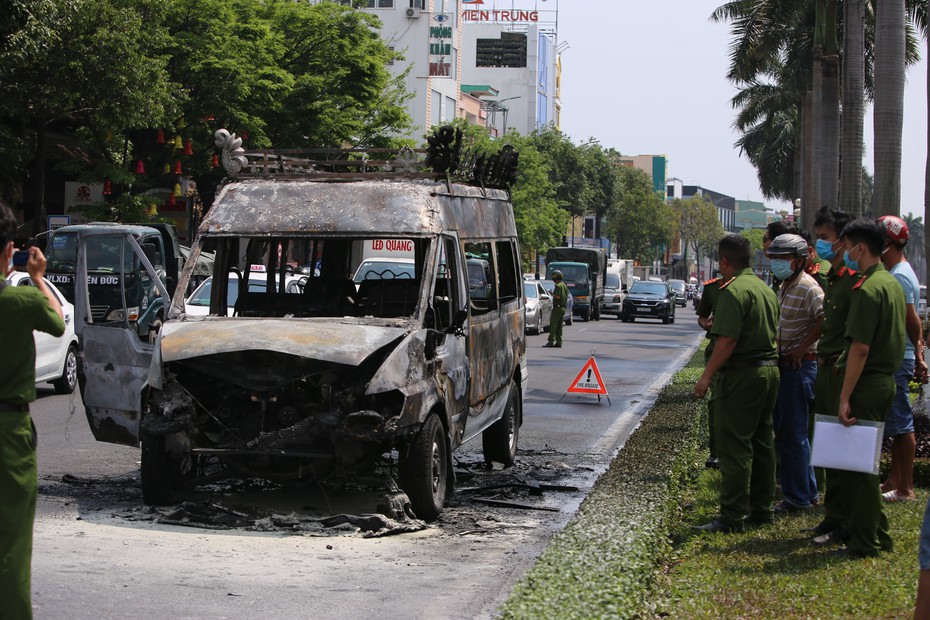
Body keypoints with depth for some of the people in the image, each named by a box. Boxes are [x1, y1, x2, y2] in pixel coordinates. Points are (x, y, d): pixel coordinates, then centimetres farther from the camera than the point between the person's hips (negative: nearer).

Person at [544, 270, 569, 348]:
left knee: (553, 325, -9)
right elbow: (567, 296, 19)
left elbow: (558, 297, -21)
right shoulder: (564, 285, 14)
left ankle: (551, 341, -14)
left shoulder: (558, 286, -14)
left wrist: (552, 294, -6)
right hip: (563, 307, 9)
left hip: (557, 307, -9)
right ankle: (559, 342, 9)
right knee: (559, 326, 11)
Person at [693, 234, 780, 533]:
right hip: (770, 370, 9)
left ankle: (732, 517, -7)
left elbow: (727, 340, -21)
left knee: (734, 446, -6)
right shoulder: (766, 289, 14)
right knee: (761, 443, 15)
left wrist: (707, 375, -18)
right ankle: (761, 509, 21)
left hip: (742, 374, -9)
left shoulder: (733, 291, -14)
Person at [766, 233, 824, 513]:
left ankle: (798, 497, 2)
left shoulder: (807, 288, -15)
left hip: (799, 365, -10)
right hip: (783, 363, 10)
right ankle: (807, 490, 24)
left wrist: (801, 349, -23)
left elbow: (826, 319, -28)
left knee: (791, 432, -5)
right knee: (783, 429, 15)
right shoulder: (784, 287, 15)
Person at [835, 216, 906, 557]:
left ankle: (865, 542, 2)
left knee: (856, 463, -2)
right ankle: (877, 532, 23)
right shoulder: (892, 283, 12)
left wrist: (845, 397, -20)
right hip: (886, 379, 9)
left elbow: (860, 349, -21)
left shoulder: (868, 289, -18)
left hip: (867, 384, -9)